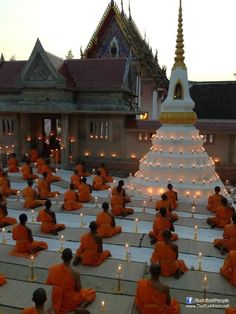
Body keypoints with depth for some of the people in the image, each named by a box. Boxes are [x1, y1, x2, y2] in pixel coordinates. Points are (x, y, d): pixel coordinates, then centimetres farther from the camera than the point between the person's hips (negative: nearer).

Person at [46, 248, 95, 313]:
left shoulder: (52, 269, -17)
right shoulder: (75, 273, -28)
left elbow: (49, 282, 0)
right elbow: (78, 289, -14)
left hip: (56, 300, 6)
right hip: (70, 301, -6)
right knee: (92, 292, 13)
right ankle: (81, 307, -8)